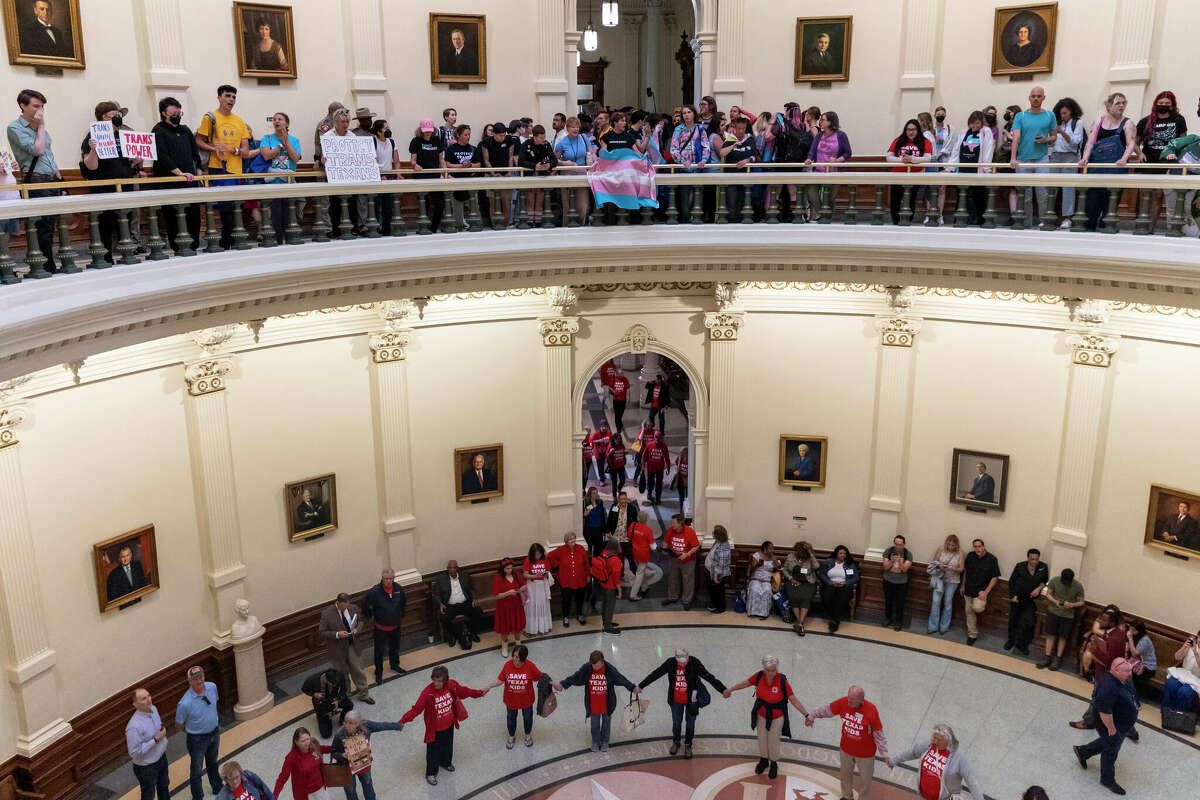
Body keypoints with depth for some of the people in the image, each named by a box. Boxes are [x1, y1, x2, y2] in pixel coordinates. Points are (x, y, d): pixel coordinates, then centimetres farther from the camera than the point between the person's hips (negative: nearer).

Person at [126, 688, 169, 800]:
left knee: (164, 786, 30)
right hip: (146, 767, -7)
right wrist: (155, 739, -29)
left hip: (161, 757, 7)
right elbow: (134, 752, -30)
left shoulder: (153, 709, -11)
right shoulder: (134, 726, -35)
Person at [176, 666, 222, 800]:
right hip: (197, 739, -6)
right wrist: (191, 731, 1)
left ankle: (217, 788, 51)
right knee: (197, 771, 9)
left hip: (214, 732, 6)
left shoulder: (212, 687, -15)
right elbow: (179, 723, -15)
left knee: (213, 763, 29)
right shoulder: (185, 703, -33)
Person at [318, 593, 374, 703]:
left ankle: (363, 694, 26)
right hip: (337, 648, -3)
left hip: (352, 645, 3)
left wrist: (357, 629, -13)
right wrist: (337, 634, -27)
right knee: (342, 673, 13)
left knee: (357, 669, 10)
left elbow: (360, 621, 9)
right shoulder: (327, 614, -19)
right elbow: (322, 632, -14)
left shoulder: (353, 608, -6)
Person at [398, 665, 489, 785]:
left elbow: (464, 691, 0)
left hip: (449, 726, 5)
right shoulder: (427, 692, -33)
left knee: (447, 746, 29)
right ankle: (431, 773, 41)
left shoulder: (452, 685, -18)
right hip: (434, 729, -5)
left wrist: (480, 693, 7)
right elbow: (416, 708, -33)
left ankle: (445, 763, 59)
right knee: (433, 751, 15)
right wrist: (404, 720, -45)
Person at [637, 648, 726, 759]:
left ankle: (688, 745, 36)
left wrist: (723, 690, -29)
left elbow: (708, 676, -23)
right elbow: (655, 674, -7)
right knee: (676, 723, 14)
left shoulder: (694, 663, -22)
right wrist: (640, 686, -3)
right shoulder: (670, 663, -16)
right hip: (676, 701, 2)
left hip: (691, 700, -1)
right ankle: (676, 742, 42)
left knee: (690, 723, 13)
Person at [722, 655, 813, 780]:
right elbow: (746, 683, -2)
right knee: (762, 739, 22)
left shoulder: (782, 681, -28)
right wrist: (730, 690, 7)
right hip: (761, 715, 3)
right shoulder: (759, 676, -19)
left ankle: (774, 764, 44)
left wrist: (807, 714, -25)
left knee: (773, 742, 15)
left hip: (776, 718, -3)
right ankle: (763, 760, 51)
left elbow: (793, 699, -22)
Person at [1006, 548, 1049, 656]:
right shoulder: (1020, 567, -12)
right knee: (1013, 621, 15)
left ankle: (1021, 644, 12)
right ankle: (1011, 640, 38)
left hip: (1031, 601, 0)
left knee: (1028, 622, -8)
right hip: (1016, 599, 0)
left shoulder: (1043, 567, -10)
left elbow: (1045, 580, 8)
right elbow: (1011, 582, 0)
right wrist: (1013, 596, -5)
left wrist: (1039, 588, -11)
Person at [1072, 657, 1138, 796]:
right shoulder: (1108, 687, -37)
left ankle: (1082, 751, 48)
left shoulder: (1119, 680, -5)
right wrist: (1111, 728, -28)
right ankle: (1107, 780, 33)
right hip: (1113, 727, -9)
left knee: (1106, 743, 29)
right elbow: (1104, 711, -35)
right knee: (1111, 753, 11)